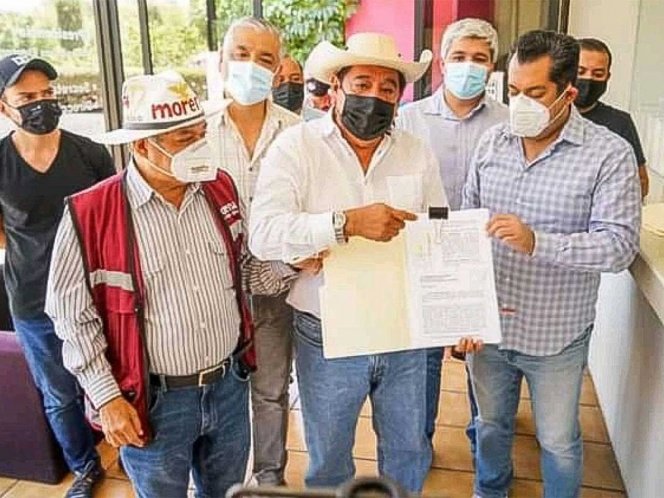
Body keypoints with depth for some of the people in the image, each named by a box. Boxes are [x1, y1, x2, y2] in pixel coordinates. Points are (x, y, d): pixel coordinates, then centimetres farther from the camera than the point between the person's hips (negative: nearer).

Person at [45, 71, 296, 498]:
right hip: (155, 401, -4)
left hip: (231, 385, 5)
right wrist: (107, 398, -10)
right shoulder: (90, 214, -16)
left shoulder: (221, 188, -1)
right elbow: (74, 316, -9)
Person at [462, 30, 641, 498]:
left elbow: (620, 244, -19)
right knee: (491, 424, 24)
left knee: (559, 441, 17)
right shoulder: (492, 141, -1)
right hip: (487, 325, 4)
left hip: (555, 337, -3)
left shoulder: (609, 154, -13)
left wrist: (537, 243, -33)